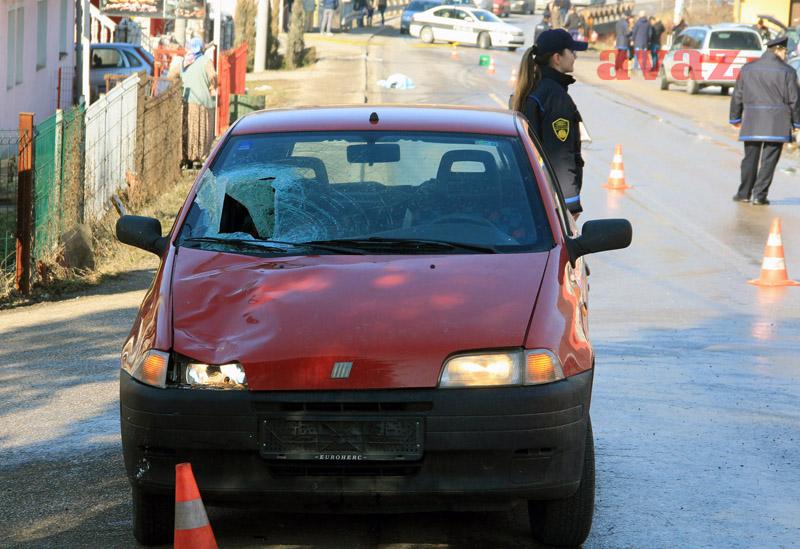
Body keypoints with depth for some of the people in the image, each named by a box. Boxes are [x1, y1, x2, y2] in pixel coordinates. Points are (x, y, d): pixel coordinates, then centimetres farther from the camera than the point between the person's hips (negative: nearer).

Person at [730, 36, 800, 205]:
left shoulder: (747, 69, 7)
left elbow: (737, 96, 10)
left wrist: (735, 118, 20)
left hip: (752, 123, 3)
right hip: (777, 124, -3)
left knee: (750, 158, 13)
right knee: (769, 160, 1)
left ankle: (744, 193, 18)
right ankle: (759, 195, -3)